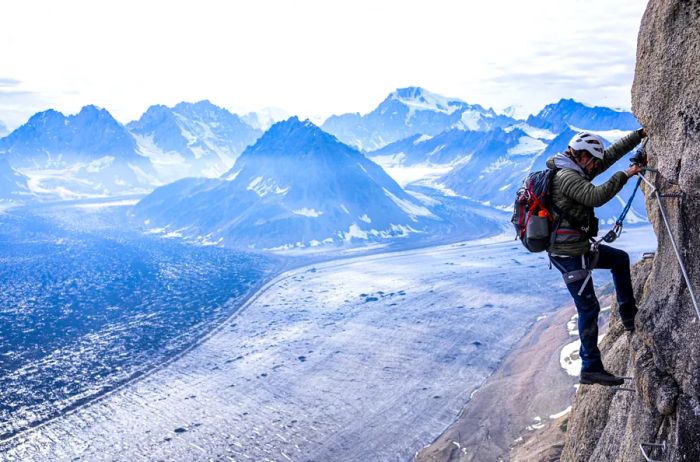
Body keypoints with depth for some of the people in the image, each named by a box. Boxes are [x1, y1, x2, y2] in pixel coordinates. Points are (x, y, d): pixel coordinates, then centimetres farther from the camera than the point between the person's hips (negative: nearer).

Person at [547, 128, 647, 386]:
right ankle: (591, 369, 4)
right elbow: (596, 197, -30)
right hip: (569, 254, -10)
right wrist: (625, 175, -21)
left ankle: (629, 315, 33)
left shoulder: (578, 171, 12)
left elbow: (612, 153, 17)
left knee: (620, 259, 26)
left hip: (578, 248, 10)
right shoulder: (566, 176, -17)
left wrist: (641, 134, 16)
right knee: (588, 308, -5)